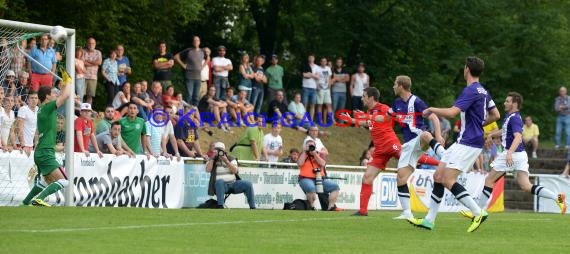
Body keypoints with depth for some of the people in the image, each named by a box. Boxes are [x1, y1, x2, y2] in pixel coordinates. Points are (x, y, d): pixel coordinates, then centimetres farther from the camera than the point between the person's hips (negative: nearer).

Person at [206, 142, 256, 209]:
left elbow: (235, 171, -4)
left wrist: (226, 161, -13)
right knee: (220, 181, -39)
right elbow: (208, 169, -11)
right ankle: (220, 206, -41)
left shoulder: (231, 159, 13)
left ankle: (252, 207, -13)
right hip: (221, 186, -3)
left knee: (248, 184, -18)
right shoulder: (212, 161, 10)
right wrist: (213, 158, -9)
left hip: (233, 184, 3)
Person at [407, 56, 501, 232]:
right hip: (463, 141, 10)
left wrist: (431, 110, -9)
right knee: (438, 176, 9)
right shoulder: (483, 91, 14)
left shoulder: (471, 91, -16)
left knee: (448, 180, -16)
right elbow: (495, 115, 22)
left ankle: (478, 213, -16)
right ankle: (429, 220, 11)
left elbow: (452, 112, -25)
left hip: (469, 143, -10)